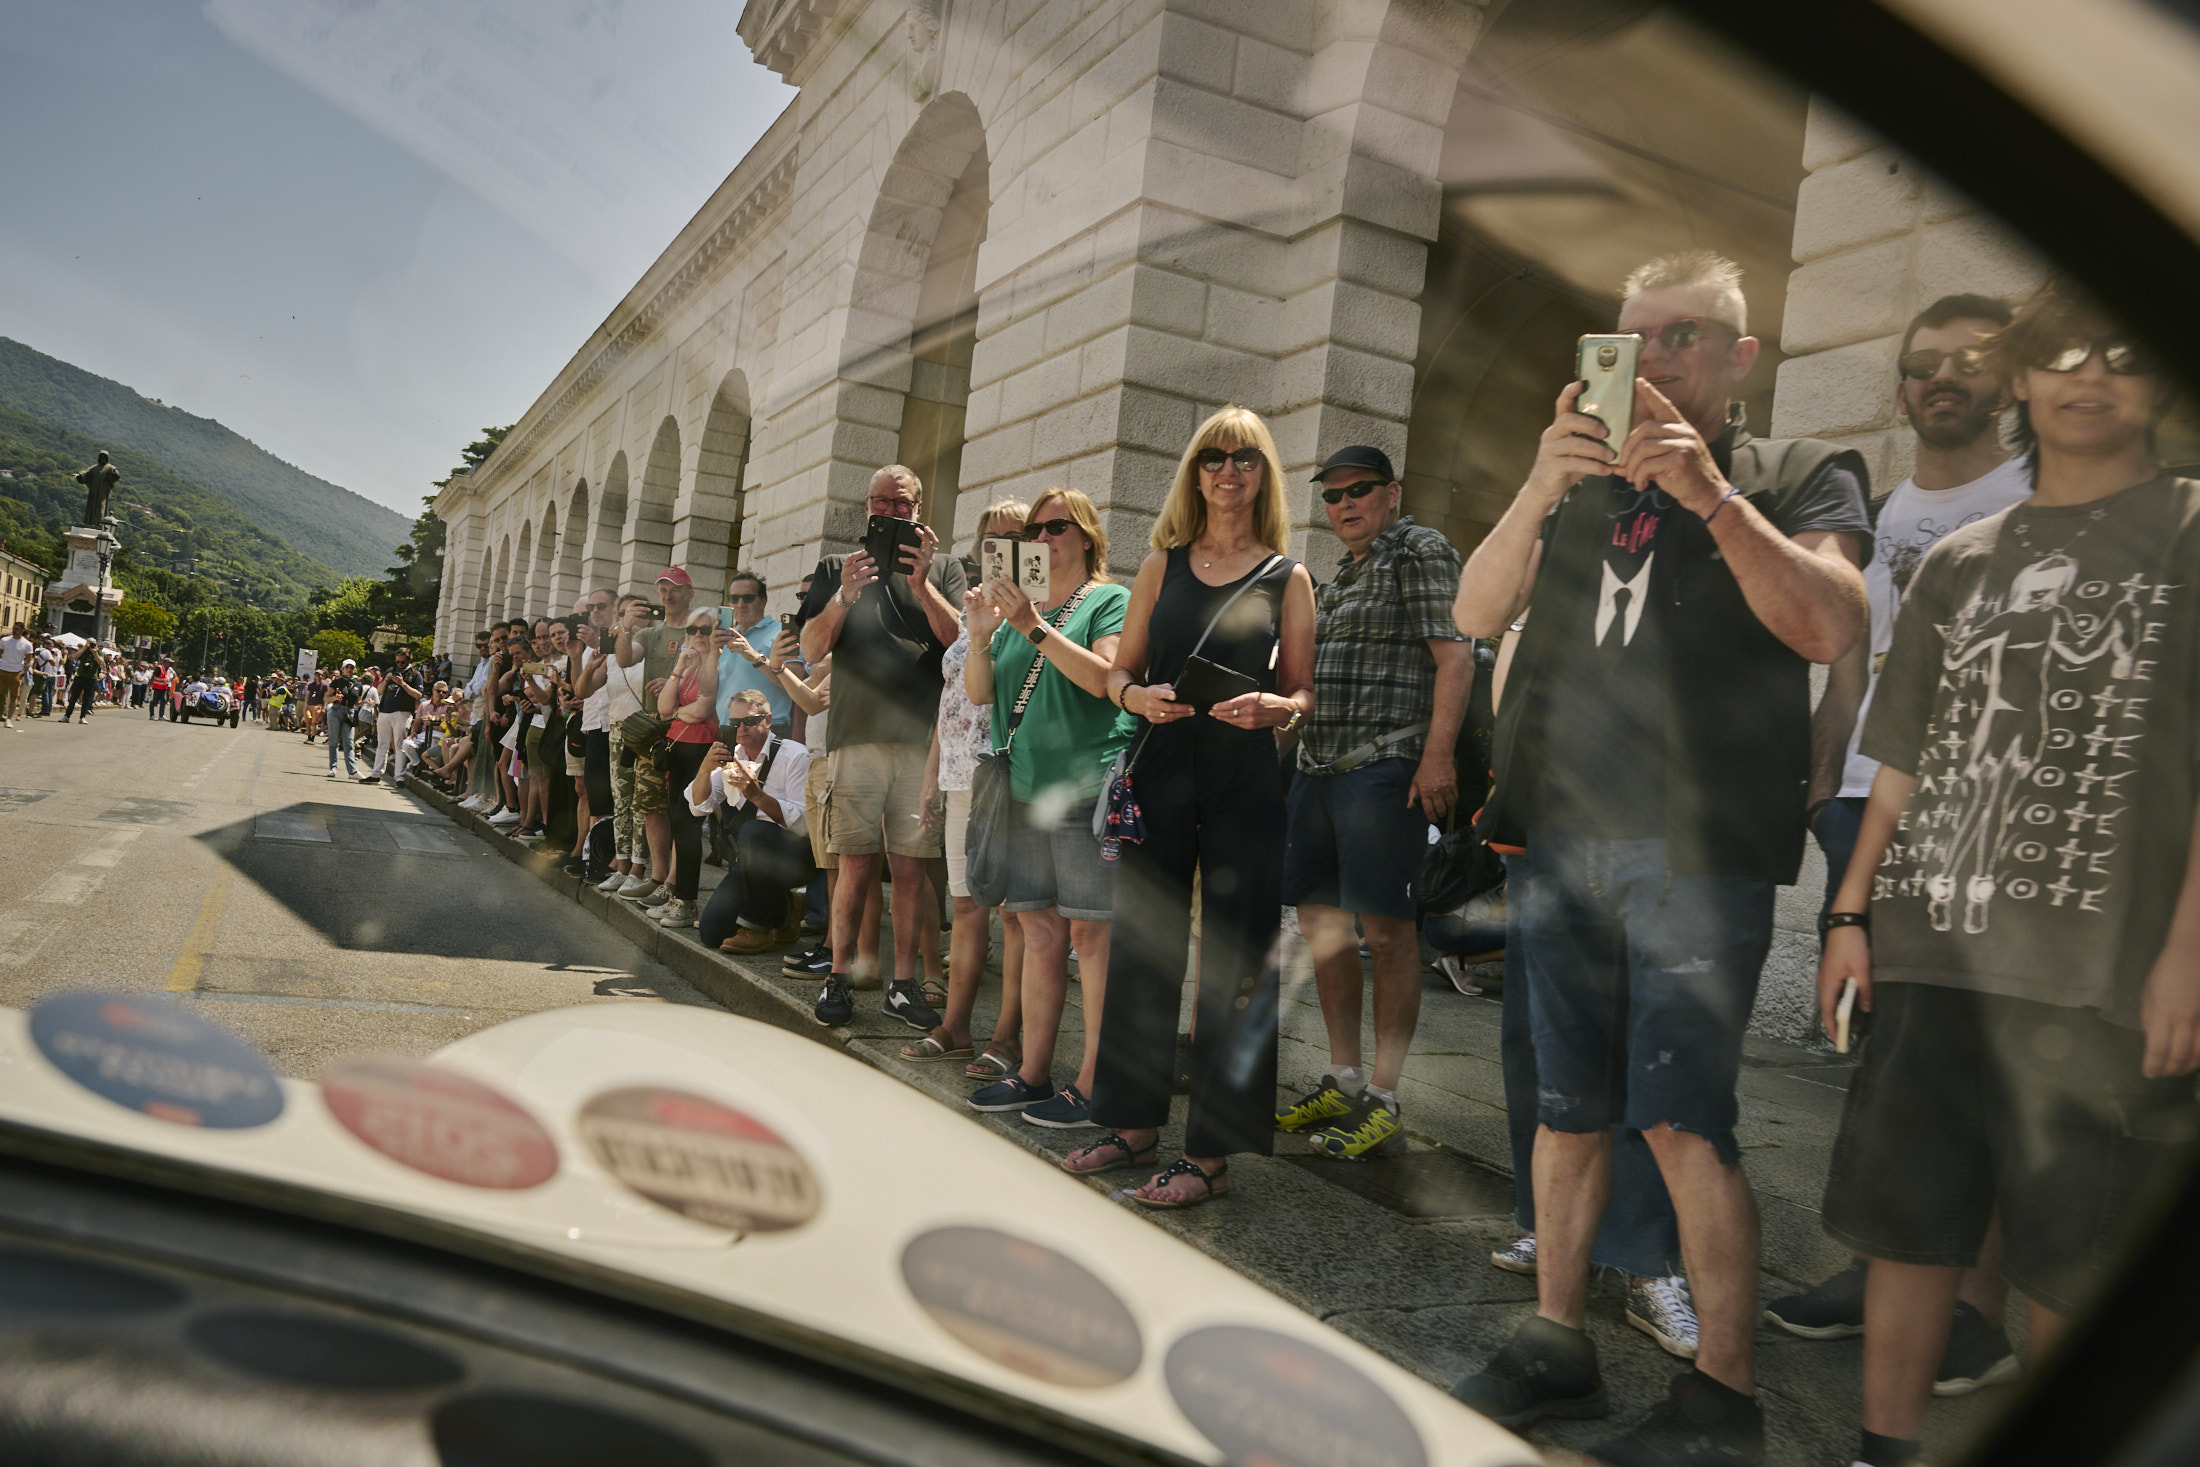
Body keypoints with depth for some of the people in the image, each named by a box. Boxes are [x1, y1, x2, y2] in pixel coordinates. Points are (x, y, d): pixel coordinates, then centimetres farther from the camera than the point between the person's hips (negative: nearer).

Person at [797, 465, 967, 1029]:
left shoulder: (944, 567, 14)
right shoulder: (836, 569, 15)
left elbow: (961, 641, 0)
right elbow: (811, 650, 6)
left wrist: (921, 583, -12)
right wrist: (843, 598, -11)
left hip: (922, 737, 0)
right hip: (857, 735, 0)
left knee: (911, 865, 1)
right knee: (857, 864, -2)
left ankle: (904, 982, 9)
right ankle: (839, 976, 9)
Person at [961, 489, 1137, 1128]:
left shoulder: (1111, 601, 2)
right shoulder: (1020, 606, 20)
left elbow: (1104, 678, -14)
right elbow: (979, 693, 15)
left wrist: (1036, 628, -17)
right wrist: (982, 635, -2)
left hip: (1088, 785, -6)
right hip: (1027, 790, 6)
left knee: (1091, 934, -5)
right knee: (1040, 933, 9)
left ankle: (1093, 1086, -1)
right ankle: (1033, 1074, 15)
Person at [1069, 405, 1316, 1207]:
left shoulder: (1288, 577, 5)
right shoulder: (1163, 565, 11)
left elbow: (1305, 693, 5)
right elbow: (1120, 669, 12)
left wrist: (1274, 708, -17)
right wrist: (1137, 696, -10)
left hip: (1245, 781, -2)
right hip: (1160, 772, 3)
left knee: (1233, 960, -1)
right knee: (1142, 946, 8)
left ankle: (1211, 1150, 8)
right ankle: (1135, 1122, 23)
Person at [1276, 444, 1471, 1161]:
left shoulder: (1420, 551, -2)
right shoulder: (1343, 573, 23)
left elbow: (1455, 655, -12)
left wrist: (1437, 755, -21)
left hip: (1386, 765, -9)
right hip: (1319, 764, 9)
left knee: (1385, 927, -7)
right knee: (1321, 919, 10)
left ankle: (1383, 1104, -2)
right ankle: (1342, 1081, 20)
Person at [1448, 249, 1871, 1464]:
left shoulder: (1801, 477, 7)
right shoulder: (1575, 483, 18)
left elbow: (1829, 627, -11)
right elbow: (1474, 614, 3)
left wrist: (1709, 493, -18)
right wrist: (1539, 490, -12)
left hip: (1698, 853, -4)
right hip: (1559, 841, 4)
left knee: (1681, 1121, -6)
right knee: (1568, 1111, 11)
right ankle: (1555, 1343, 23)